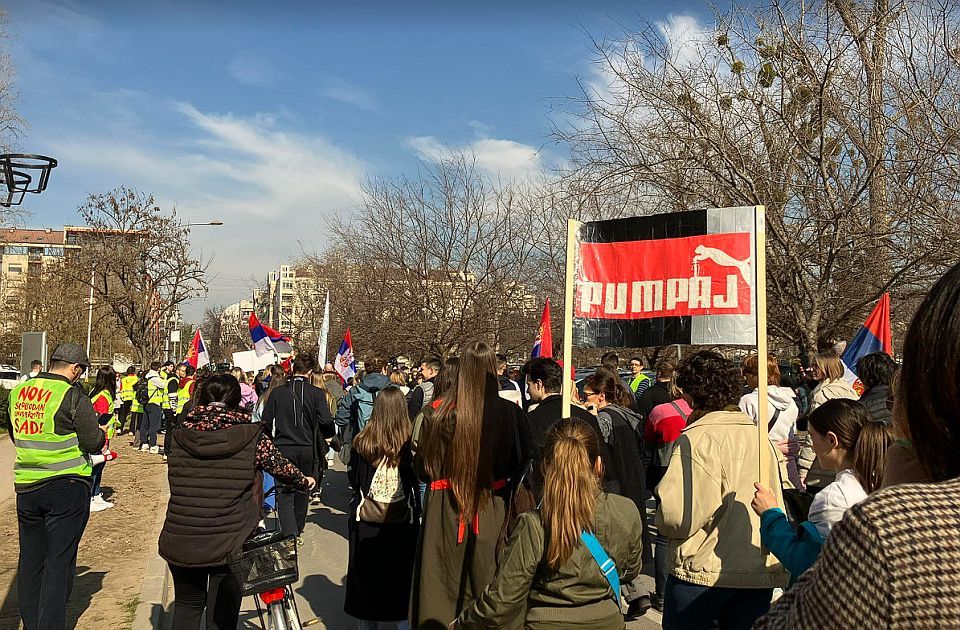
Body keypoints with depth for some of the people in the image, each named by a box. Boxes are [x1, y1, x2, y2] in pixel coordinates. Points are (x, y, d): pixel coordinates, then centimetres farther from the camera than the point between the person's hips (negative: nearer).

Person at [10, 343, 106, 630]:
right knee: (60, 560, 3)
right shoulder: (72, 396, -15)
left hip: (26, 486, 6)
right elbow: (94, 443, -14)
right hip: (67, 486, -6)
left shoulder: (17, 393, 5)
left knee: (30, 559, 17)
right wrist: (101, 433, 7)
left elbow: (15, 435, 18)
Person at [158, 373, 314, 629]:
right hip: (229, 542, -3)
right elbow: (282, 467, 2)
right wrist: (305, 482, 23)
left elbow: (178, 482, 10)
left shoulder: (178, 435, -2)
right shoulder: (251, 436, -10)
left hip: (180, 540, 3)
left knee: (187, 605, 26)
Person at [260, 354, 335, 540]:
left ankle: (289, 535, -12)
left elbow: (265, 421, -1)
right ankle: (297, 532, 30)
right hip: (307, 449, 1)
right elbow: (326, 422, -12)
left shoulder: (278, 392, -3)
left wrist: (271, 441, 16)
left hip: (283, 449, -1)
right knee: (302, 492, 17)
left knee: (284, 494, 2)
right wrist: (328, 435, 10)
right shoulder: (316, 393, -7)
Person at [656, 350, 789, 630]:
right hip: (761, 573, 6)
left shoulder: (697, 439, -16)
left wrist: (662, 519, -1)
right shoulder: (760, 437, 7)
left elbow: (680, 516, -22)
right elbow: (776, 506, 14)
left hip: (705, 573, -6)